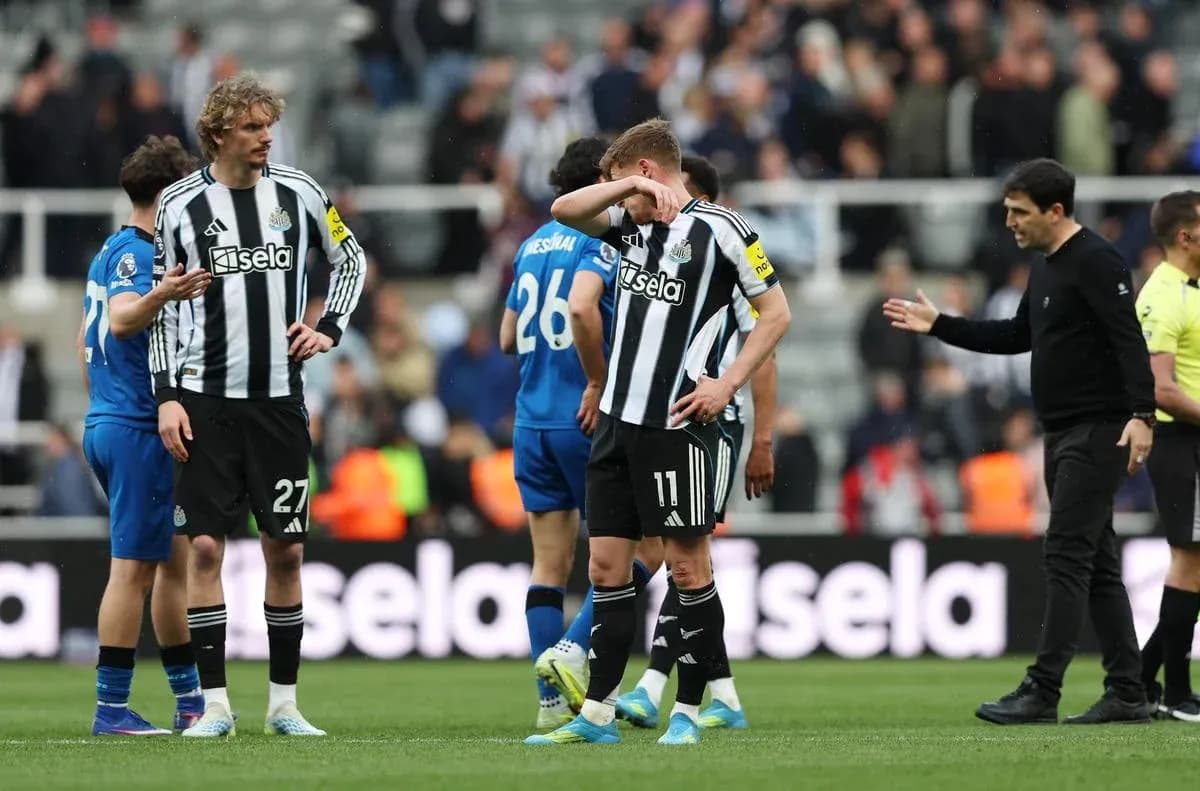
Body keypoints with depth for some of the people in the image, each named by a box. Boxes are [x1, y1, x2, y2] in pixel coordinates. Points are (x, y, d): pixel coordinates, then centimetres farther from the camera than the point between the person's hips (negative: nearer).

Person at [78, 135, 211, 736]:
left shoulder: (109, 254, 17)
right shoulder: (135, 253, -14)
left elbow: (85, 341, 25)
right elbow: (121, 318, -32)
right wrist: (159, 295, -51)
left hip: (107, 422, 10)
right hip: (138, 428, -10)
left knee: (175, 558, 15)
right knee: (134, 568, -8)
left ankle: (188, 697, 19)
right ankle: (111, 708, -7)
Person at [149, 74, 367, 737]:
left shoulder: (297, 194, 4)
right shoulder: (180, 205, 0)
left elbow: (351, 260, 19)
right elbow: (162, 309, 4)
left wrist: (329, 330, 5)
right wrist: (167, 396, -3)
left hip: (279, 398, 2)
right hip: (205, 400, -2)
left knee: (285, 548, 2)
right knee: (204, 545, -6)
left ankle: (283, 701, 11)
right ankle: (214, 703, 0)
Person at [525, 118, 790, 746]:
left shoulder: (716, 228, -5)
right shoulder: (632, 225, 15)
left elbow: (775, 312, -3)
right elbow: (564, 211, 6)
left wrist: (728, 383, -10)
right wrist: (631, 188, -7)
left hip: (677, 423, -7)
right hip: (618, 420, 7)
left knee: (687, 565, -2)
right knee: (606, 565, 6)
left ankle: (687, 711, 5)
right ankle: (597, 714, 9)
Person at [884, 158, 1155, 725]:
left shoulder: (1096, 262, -14)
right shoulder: (1045, 266, 16)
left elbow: (1129, 340, -21)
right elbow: (1018, 337, 27)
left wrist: (1141, 415, -31)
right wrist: (938, 326, 23)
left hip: (1097, 432, -10)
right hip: (1063, 434, 10)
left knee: (1067, 556, -12)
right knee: (1096, 563, 9)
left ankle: (1041, 692, -14)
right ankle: (1127, 693, 11)